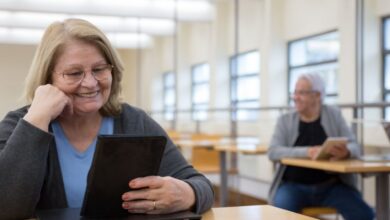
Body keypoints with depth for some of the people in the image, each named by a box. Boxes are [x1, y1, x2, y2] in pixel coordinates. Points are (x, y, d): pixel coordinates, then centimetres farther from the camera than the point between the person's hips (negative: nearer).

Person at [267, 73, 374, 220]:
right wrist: (307, 152, -27)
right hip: (294, 185, -1)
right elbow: (273, 152, -10)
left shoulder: (334, 115, 6)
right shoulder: (285, 121, 4)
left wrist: (346, 152, -27)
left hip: (331, 185, 1)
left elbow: (354, 146, -1)